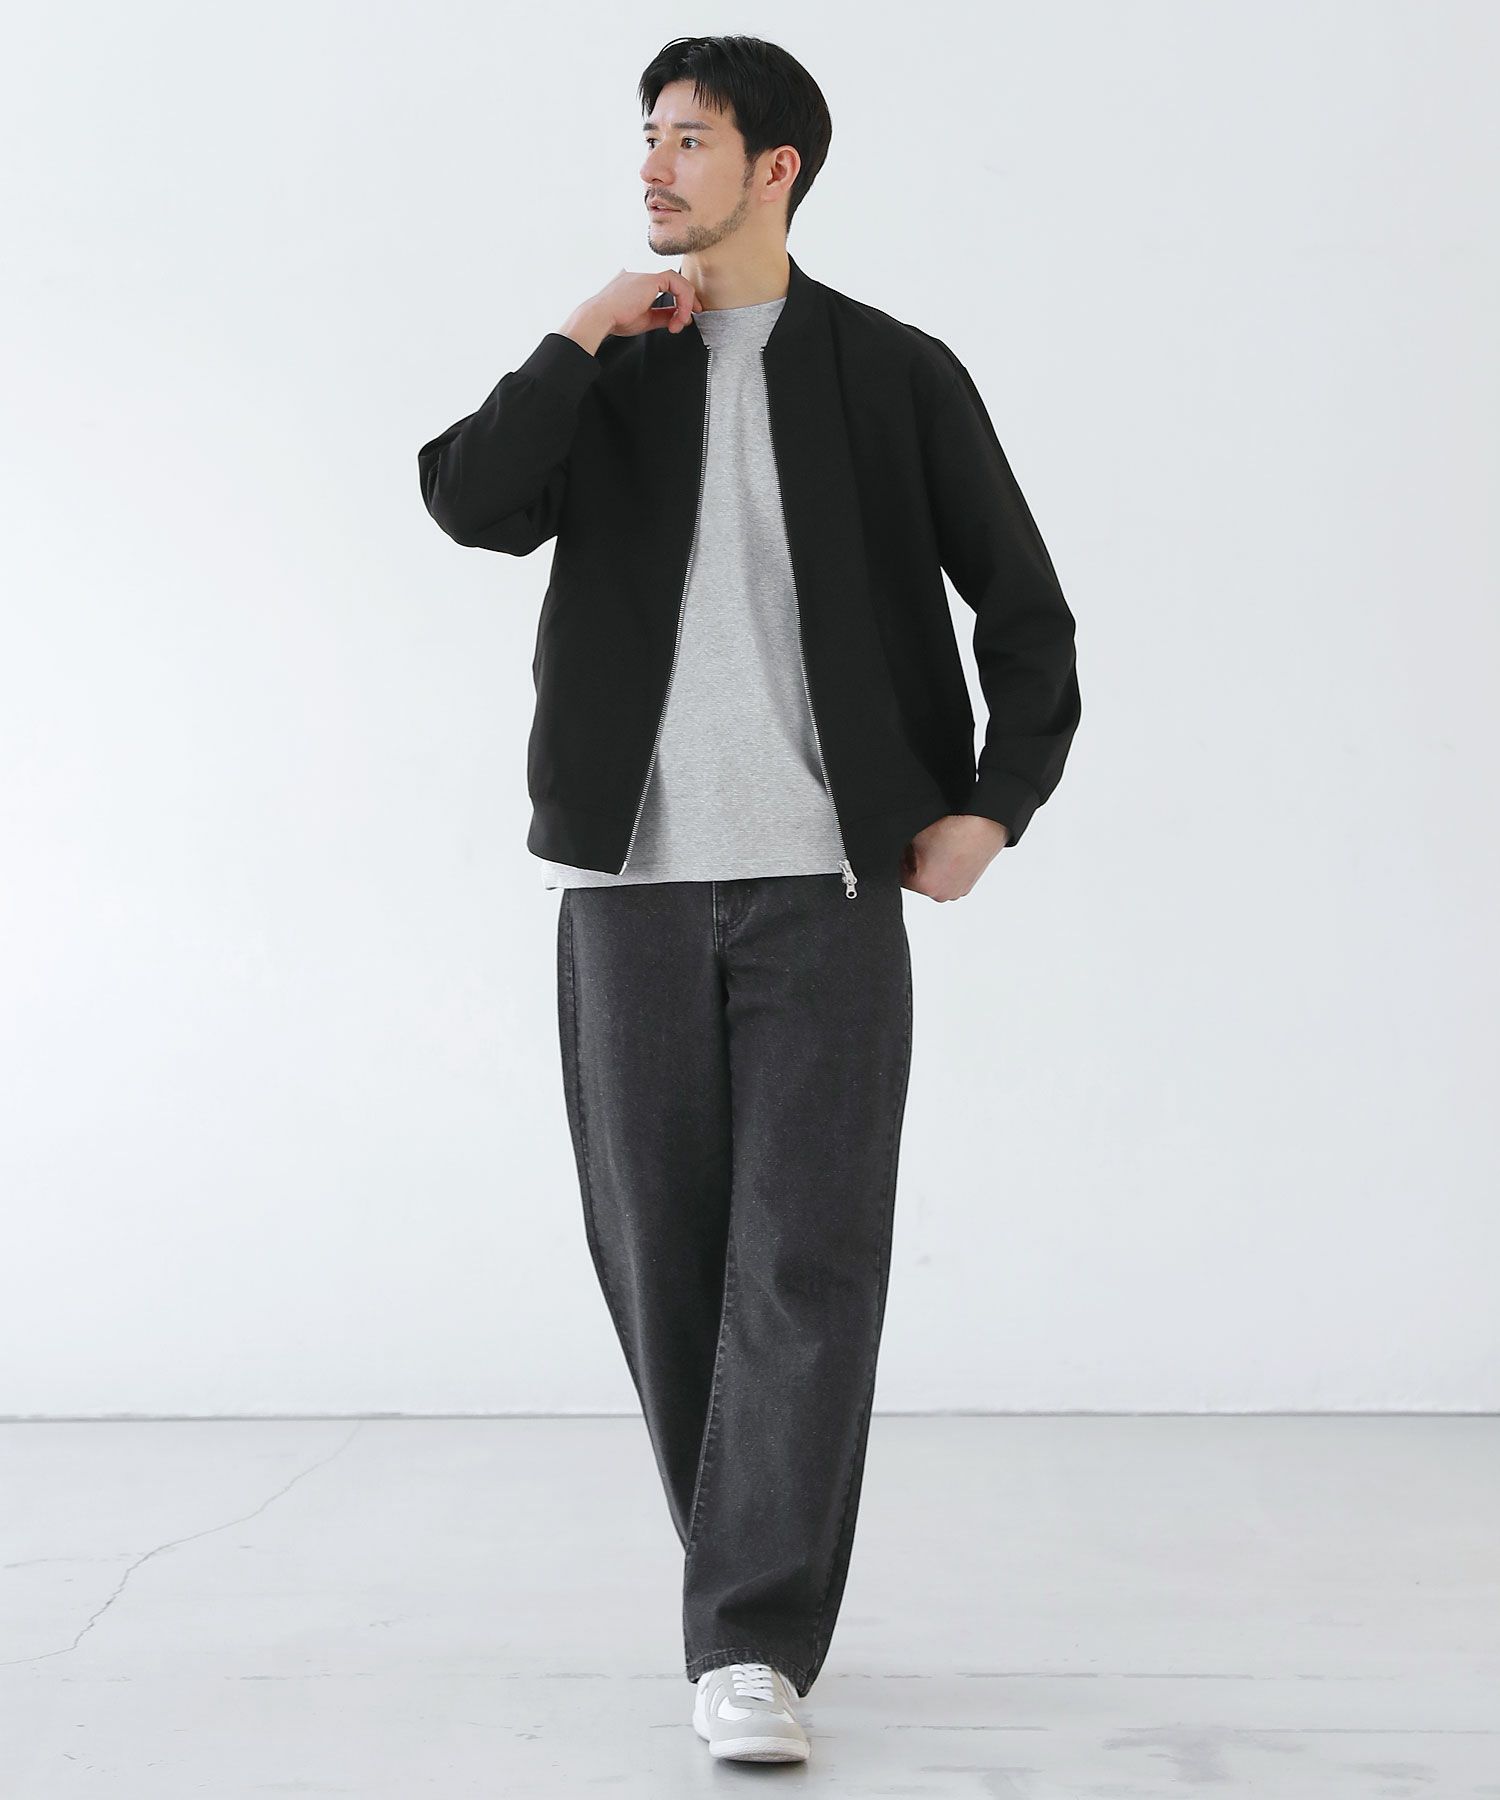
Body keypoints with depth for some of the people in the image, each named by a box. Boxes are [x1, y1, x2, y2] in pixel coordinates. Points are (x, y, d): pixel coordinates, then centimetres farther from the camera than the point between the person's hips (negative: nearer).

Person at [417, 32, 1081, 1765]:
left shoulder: (899, 376, 5)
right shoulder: (607, 370, 12)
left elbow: (1026, 608, 9)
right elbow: (469, 502, -7)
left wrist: (995, 804, -1)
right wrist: (581, 339, -9)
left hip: (826, 885, -2)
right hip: (630, 881, 3)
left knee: (808, 1263, -9)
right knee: (662, 1259, 8)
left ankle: (754, 1644, -7)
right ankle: (750, 1570, 27)